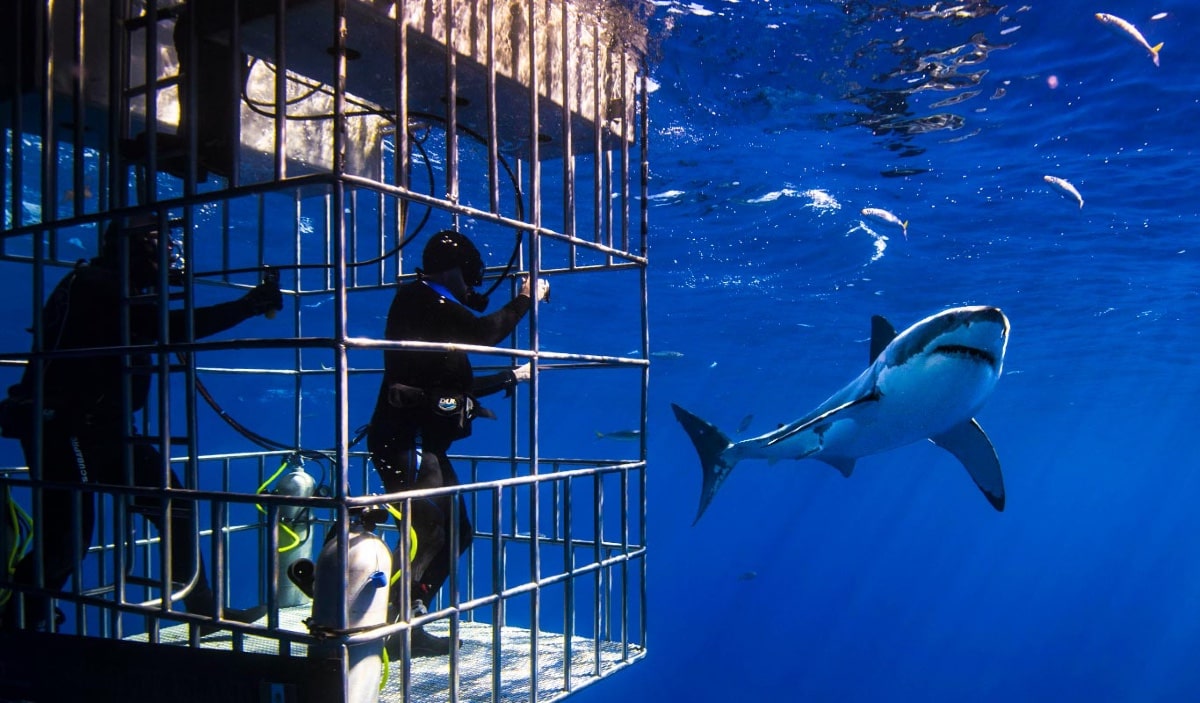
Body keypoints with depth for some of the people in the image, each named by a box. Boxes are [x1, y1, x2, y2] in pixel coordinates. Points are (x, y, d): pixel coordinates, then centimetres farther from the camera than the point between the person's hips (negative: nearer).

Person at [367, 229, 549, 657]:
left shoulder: (428, 306, 22)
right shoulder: (420, 301, -6)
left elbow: (455, 387, 28)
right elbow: (484, 333, -21)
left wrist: (512, 377, 35)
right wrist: (525, 299, -7)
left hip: (424, 443, 10)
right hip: (407, 441, -10)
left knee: (456, 531, 11)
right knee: (427, 533, -15)